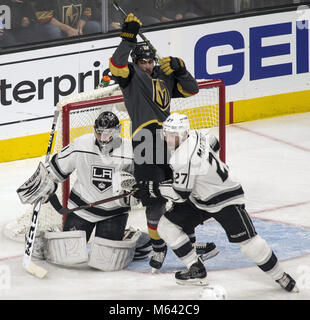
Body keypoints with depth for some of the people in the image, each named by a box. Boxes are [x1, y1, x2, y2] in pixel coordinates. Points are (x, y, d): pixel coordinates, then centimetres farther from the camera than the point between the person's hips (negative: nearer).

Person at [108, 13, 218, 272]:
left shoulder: (164, 76, 16)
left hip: (170, 141, 6)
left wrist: (180, 69, 1)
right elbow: (117, 65, -20)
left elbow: (190, 90, 17)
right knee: (155, 200, -6)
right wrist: (128, 38, -23)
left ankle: (190, 241, 25)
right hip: (145, 143, -6)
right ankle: (158, 247, 9)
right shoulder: (131, 75, 0)